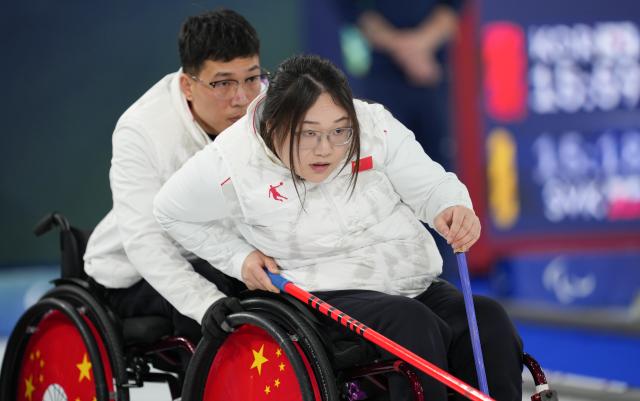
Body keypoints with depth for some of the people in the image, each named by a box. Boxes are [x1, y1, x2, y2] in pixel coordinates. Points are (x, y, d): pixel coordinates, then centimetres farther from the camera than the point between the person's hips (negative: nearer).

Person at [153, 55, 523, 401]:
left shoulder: (374, 125, -10)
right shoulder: (232, 164, -14)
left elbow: (430, 185, -5)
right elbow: (173, 212, 4)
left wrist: (454, 209, -29)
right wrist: (240, 258, -4)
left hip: (416, 286, 4)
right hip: (326, 299, -4)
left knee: (490, 321, -20)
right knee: (414, 325, -33)